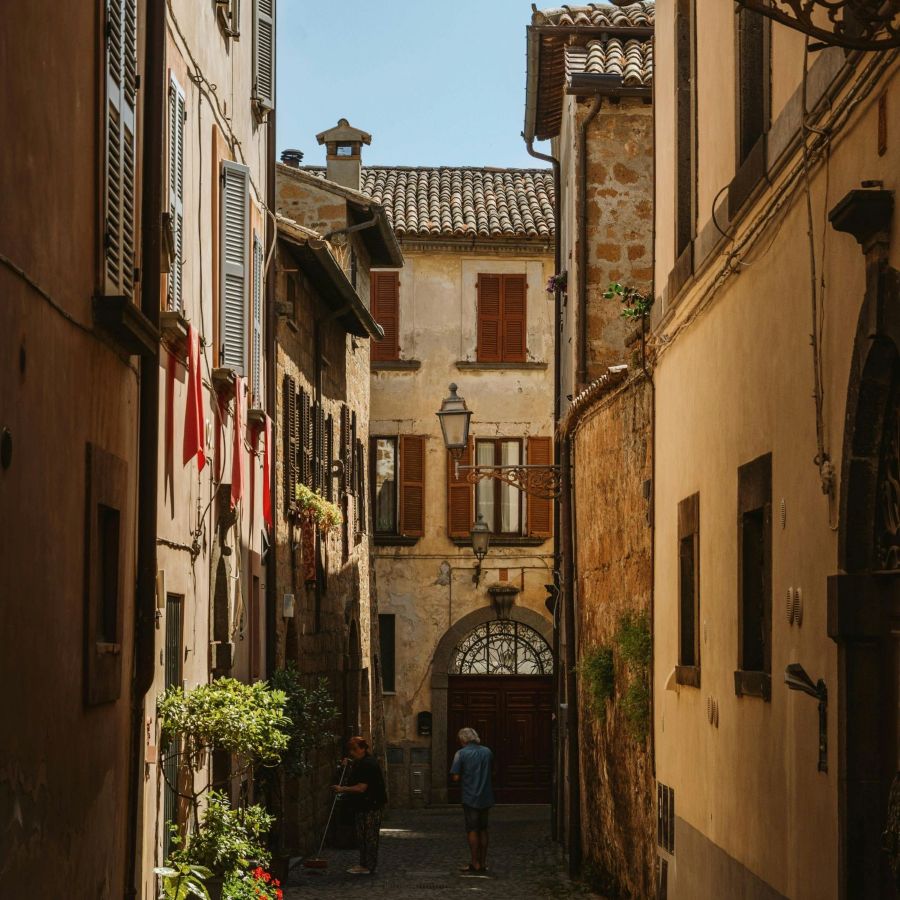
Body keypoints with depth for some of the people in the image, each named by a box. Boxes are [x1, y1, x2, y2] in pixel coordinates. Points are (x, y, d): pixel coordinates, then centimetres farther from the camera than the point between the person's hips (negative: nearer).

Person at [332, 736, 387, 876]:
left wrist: (343, 789, -21)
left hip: (370, 805, -11)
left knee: (369, 836, -6)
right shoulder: (361, 762, 14)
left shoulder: (368, 764, -19)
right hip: (362, 806, 11)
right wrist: (350, 763, 20)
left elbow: (361, 788, -24)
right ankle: (364, 864, 21)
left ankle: (368, 866, -4)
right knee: (362, 836, 14)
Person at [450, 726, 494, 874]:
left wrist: (464, 777, 7)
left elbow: (456, 777, -13)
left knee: (472, 830, 2)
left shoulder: (461, 753, -10)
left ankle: (475, 864, 2)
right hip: (486, 797, 5)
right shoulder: (487, 752, 5)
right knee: (483, 830, 13)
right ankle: (483, 863, 15)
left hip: (470, 797, -5)